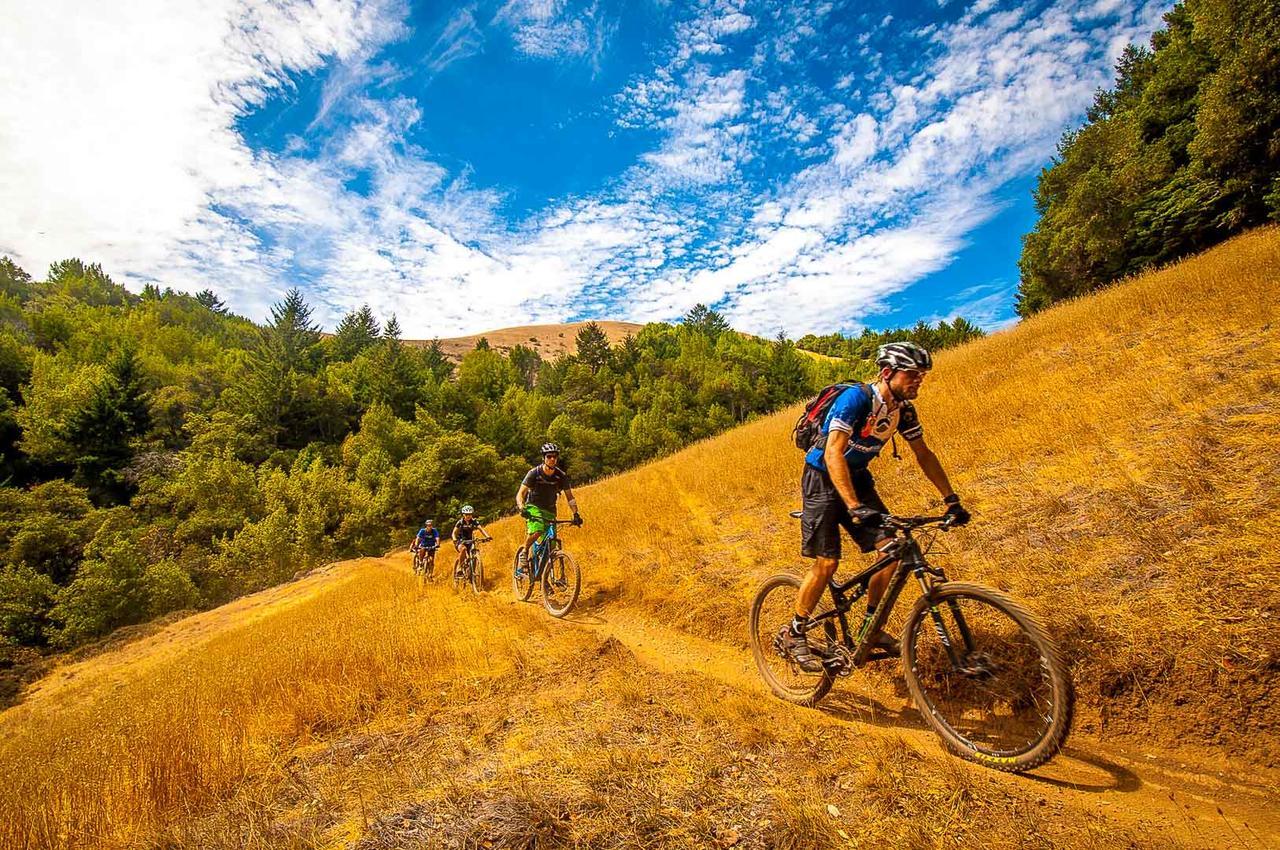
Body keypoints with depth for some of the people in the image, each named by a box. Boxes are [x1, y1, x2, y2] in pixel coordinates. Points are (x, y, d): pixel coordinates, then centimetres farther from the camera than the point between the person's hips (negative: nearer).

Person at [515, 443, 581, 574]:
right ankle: (524, 550, -6)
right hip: (534, 507, -3)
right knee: (537, 531, -34)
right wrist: (521, 508, -39)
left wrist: (576, 514, -18)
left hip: (550, 510, 3)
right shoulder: (534, 473, -16)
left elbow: (569, 497, -4)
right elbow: (520, 494, -20)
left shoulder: (561, 476, -9)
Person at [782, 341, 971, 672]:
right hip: (823, 477, -7)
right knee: (827, 562, -10)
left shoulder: (903, 409, -2)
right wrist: (854, 508, -42)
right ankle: (794, 634, 8)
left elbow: (924, 454, 8)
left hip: (857, 478, 7)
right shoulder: (855, 398, -26)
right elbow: (834, 453, -34)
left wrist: (951, 499, 2)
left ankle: (869, 626, 13)